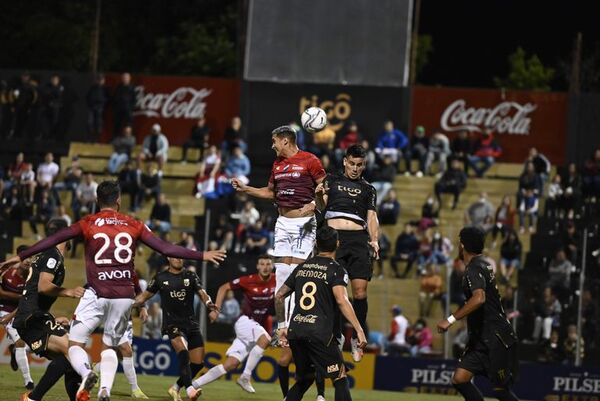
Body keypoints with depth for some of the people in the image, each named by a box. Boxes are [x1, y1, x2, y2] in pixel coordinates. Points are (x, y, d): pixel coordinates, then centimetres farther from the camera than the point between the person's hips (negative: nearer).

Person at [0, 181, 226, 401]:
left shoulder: (87, 224, 1)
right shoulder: (134, 226, 6)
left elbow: (52, 241, -1)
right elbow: (165, 248, 4)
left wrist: (21, 257, 5)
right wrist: (202, 256, 12)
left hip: (97, 294, -3)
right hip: (125, 296, 3)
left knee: (75, 343, 4)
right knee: (109, 347, 19)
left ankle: (86, 373, -27)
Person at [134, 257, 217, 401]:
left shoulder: (191, 276, 10)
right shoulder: (160, 278, 7)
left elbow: (202, 293, -2)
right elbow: (144, 296, 14)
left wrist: (208, 303, -24)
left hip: (191, 323, 4)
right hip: (172, 324, -4)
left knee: (198, 363, -1)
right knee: (183, 352, -29)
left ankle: (176, 388, 18)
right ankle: (189, 389, -37)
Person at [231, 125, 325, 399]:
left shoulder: (309, 161, -6)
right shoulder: (278, 165, 15)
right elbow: (271, 192, 28)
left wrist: (313, 204, -19)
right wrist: (245, 189, 19)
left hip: (304, 222, -7)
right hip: (283, 222, 7)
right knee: (282, 273, 2)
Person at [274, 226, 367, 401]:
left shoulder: (302, 267, 17)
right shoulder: (336, 270, -2)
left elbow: (279, 296, 20)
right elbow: (342, 300, -17)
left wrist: (282, 326, 27)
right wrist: (359, 330, -21)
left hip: (295, 331, 6)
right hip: (319, 334, -6)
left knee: (304, 380, 20)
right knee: (340, 378, 3)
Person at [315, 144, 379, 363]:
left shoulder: (368, 189, 21)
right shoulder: (332, 180, 18)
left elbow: (372, 217, 16)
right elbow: (321, 206, 7)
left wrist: (374, 240, -1)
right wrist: (319, 195, -16)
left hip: (358, 239, 1)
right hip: (333, 236, -1)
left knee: (360, 291, -9)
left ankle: (356, 338, 2)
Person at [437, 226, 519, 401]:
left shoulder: (474, 268, -16)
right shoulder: (482, 265, 14)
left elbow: (479, 298, -34)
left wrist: (451, 319, -34)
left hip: (495, 338, -9)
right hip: (481, 338, 9)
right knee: (459, 379, 0)